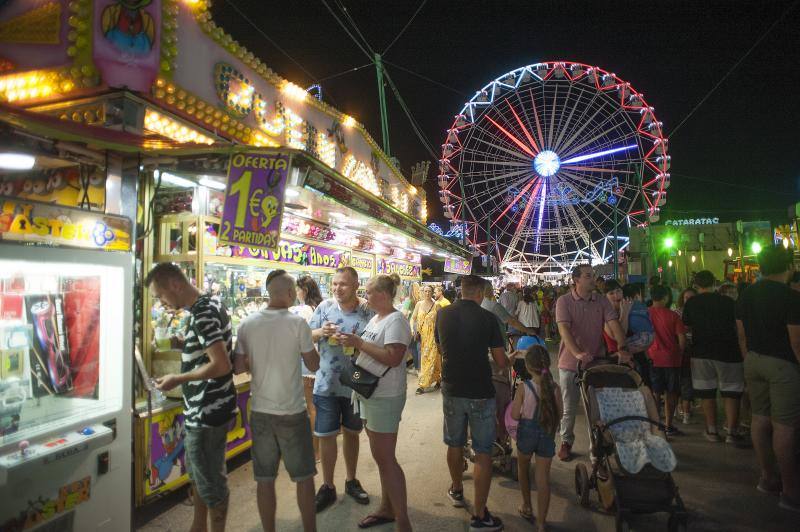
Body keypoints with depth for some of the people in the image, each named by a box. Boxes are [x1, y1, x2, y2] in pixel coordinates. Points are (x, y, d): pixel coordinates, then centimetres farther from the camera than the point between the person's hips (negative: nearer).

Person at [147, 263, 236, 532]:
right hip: (206, 408, 10)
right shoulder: (211, 304, 8)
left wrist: (178, 379, -19)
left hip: (207, 412, -10)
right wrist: (185, 342, 8)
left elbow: (222, 365, -28)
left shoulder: (202, 314, -23)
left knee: (211, 482, 6)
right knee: (198, 474, 24)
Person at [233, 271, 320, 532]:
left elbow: (238, 367, 1)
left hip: (260, 412, 3)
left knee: (265, 479, 13)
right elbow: (314, 365, -5)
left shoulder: (247, 324, -3)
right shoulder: (297, 322, -13)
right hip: (292, 412, -3)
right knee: (304, 477, 12)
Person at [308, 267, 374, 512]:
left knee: (351, 432, 17)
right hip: (326, 384, 0)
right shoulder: (325, 307, -4)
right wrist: (320, 332, -19)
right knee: (326, 436, 6)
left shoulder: (368, 311, -7)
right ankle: (327, 487, 25)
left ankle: (351, 480, 36)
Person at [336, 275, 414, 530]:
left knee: (386, 459, -3)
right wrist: (352, 341, -2)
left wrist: (358, 342, -23)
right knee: (381, 456, 18)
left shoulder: (396, 320, -17)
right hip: (369, 394, 9)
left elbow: (393, 357, -28)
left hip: (385, 397, -9)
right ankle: (387, 508, 32)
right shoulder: (375, 318, 11)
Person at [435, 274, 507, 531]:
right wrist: (510, 359, 14)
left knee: (455, 444, 21)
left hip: (452, 390, 4)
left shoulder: (443, 314, -2)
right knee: (483, 452, 6)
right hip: (480, 392, -3)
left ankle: (457, 491, 41)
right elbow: (501, 362, -8)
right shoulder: (487, 318, -12)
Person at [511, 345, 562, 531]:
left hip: (526, 432, -1)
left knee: (523, 470, 24)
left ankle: (527, 507, 38)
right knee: (543, 478, 7)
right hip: (547, 434, 2)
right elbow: (559, 415, 0)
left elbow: (514, 415, -14)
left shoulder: (523, 387, -17)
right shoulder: (555, 388, -9)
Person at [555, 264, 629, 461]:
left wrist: (622, 348, -22)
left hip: (596, 362, 3)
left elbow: (614, 324, -6)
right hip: (570, 363, -3)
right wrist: (577, 353, -34)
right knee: (568, 408, 7)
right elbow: (564, 329, -21)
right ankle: (566, 442, 25)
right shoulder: (564, 301, -10)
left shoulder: (601, 301, 2)